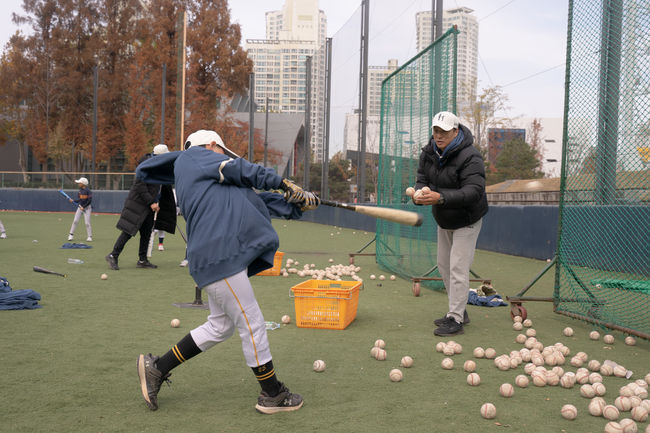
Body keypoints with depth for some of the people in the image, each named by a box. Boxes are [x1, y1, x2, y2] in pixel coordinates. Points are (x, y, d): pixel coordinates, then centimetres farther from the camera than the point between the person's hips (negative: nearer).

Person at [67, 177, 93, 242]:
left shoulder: (88, 190, -14)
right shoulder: (80, 190, 7)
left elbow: (90, 200, -17)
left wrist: (83, 207, -16)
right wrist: (73, 201, 3)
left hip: (87, 208, -6)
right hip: (80, 207, 6)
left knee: (87, 223, -6)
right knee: (75, 221, 1)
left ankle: (90, 236, 3)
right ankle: (71, 234, 8)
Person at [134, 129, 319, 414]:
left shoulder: (216, 184, 28)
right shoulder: (193, 157, 7)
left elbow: (251, 198, 20)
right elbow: (239, 170, -2)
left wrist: (295, 205, 11)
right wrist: (282, 182, 5)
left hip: (218, 257, 10)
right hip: (219, 255, -10)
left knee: (220, 326, 16)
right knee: (252, 324, -2)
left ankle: (156, 368, 24)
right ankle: (273, 395, 9)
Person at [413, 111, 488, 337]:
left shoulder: (470, 157, -28)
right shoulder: (429, 152, -5)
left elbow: (474, 191, -38)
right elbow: (423, 178, -3)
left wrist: (440, 197, -49)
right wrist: (419, 192, -29)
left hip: (466, 221, -8)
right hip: (443, 220, 8)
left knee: (458, 268, -11)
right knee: (444, 265, 13)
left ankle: (455, 319, -3)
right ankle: (459, 312, 27)